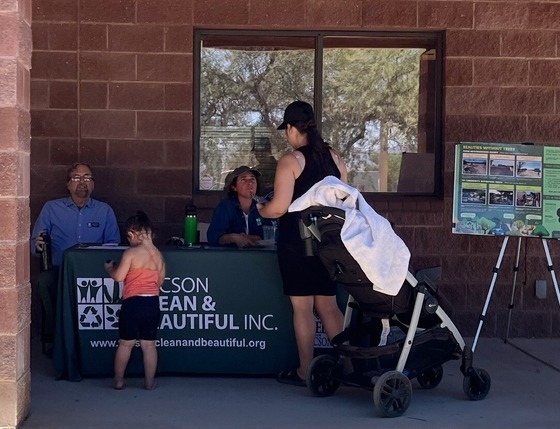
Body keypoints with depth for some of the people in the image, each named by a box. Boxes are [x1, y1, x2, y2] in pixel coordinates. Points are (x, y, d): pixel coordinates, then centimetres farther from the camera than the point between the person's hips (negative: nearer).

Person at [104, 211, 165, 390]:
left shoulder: (131, 253, -11)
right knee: (149, 344, 10)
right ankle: (150, 382, 13)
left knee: (125, 343, 9)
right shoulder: (158, 255, 5)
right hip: (153, 303, 4)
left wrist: (109, 268, 6)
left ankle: (119, 381, 17)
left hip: (133, 302, -4)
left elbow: (118, 276, -14)